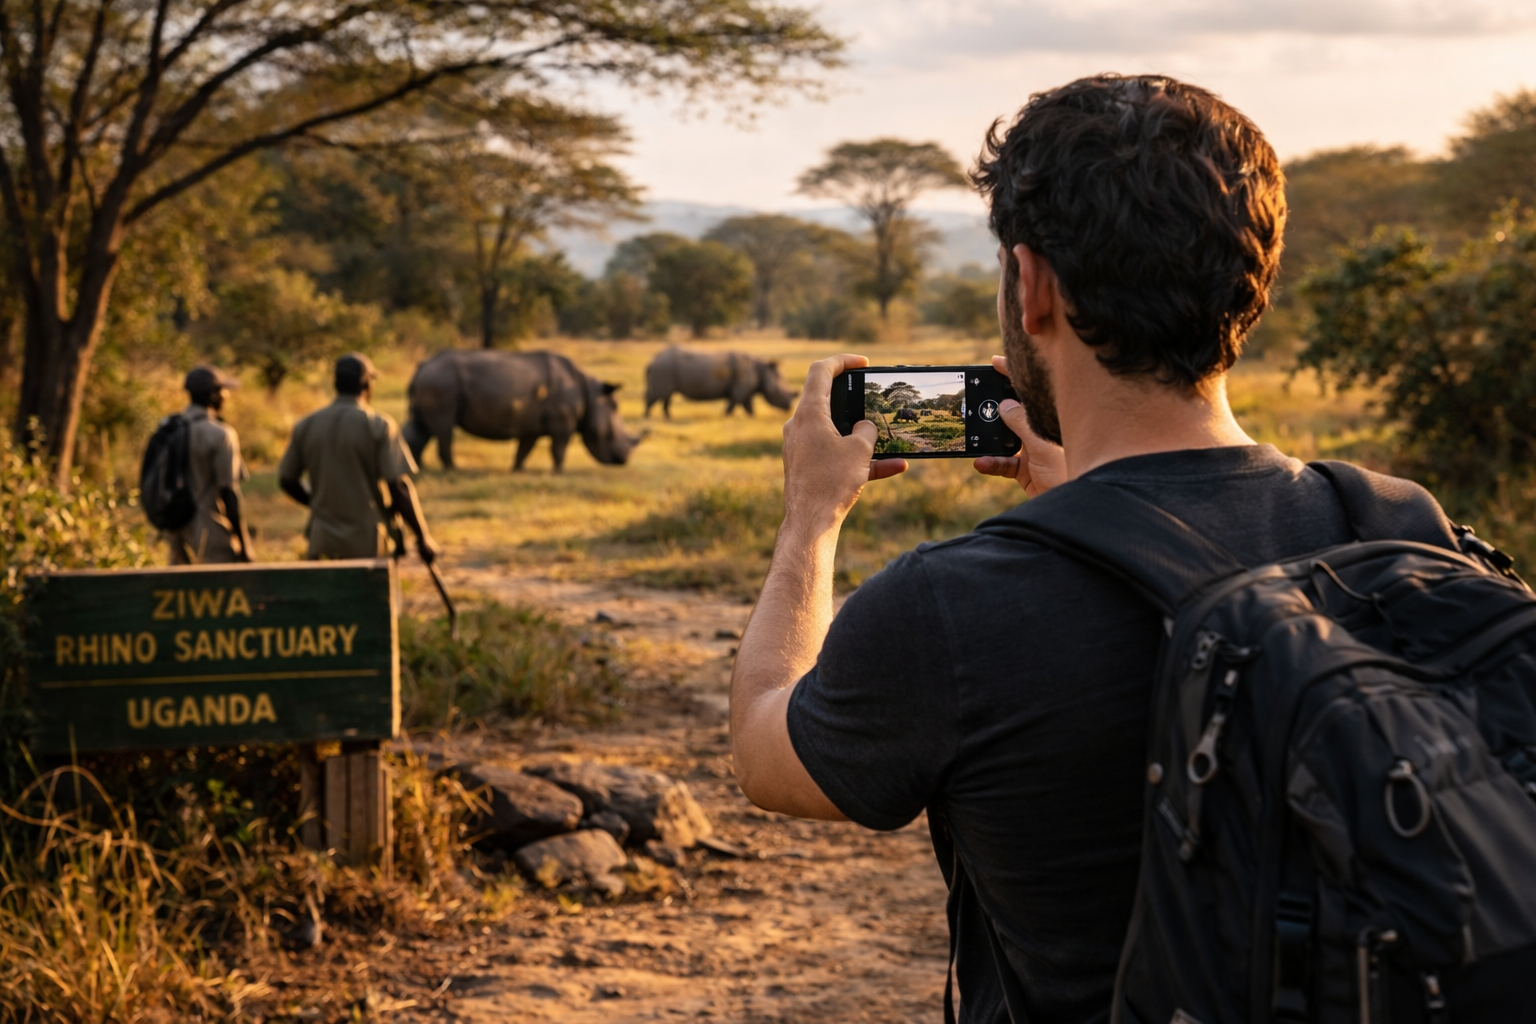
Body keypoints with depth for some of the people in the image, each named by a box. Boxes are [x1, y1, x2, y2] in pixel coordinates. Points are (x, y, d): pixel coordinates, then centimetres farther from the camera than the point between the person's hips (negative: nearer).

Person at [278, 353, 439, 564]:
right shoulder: (379, 425, -7)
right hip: (367, 543, -3)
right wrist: (423, 537, -6)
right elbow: (399, 486, -13)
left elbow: (286, 480, 12)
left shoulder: (306, 426, 5)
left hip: (322, 544, 3)